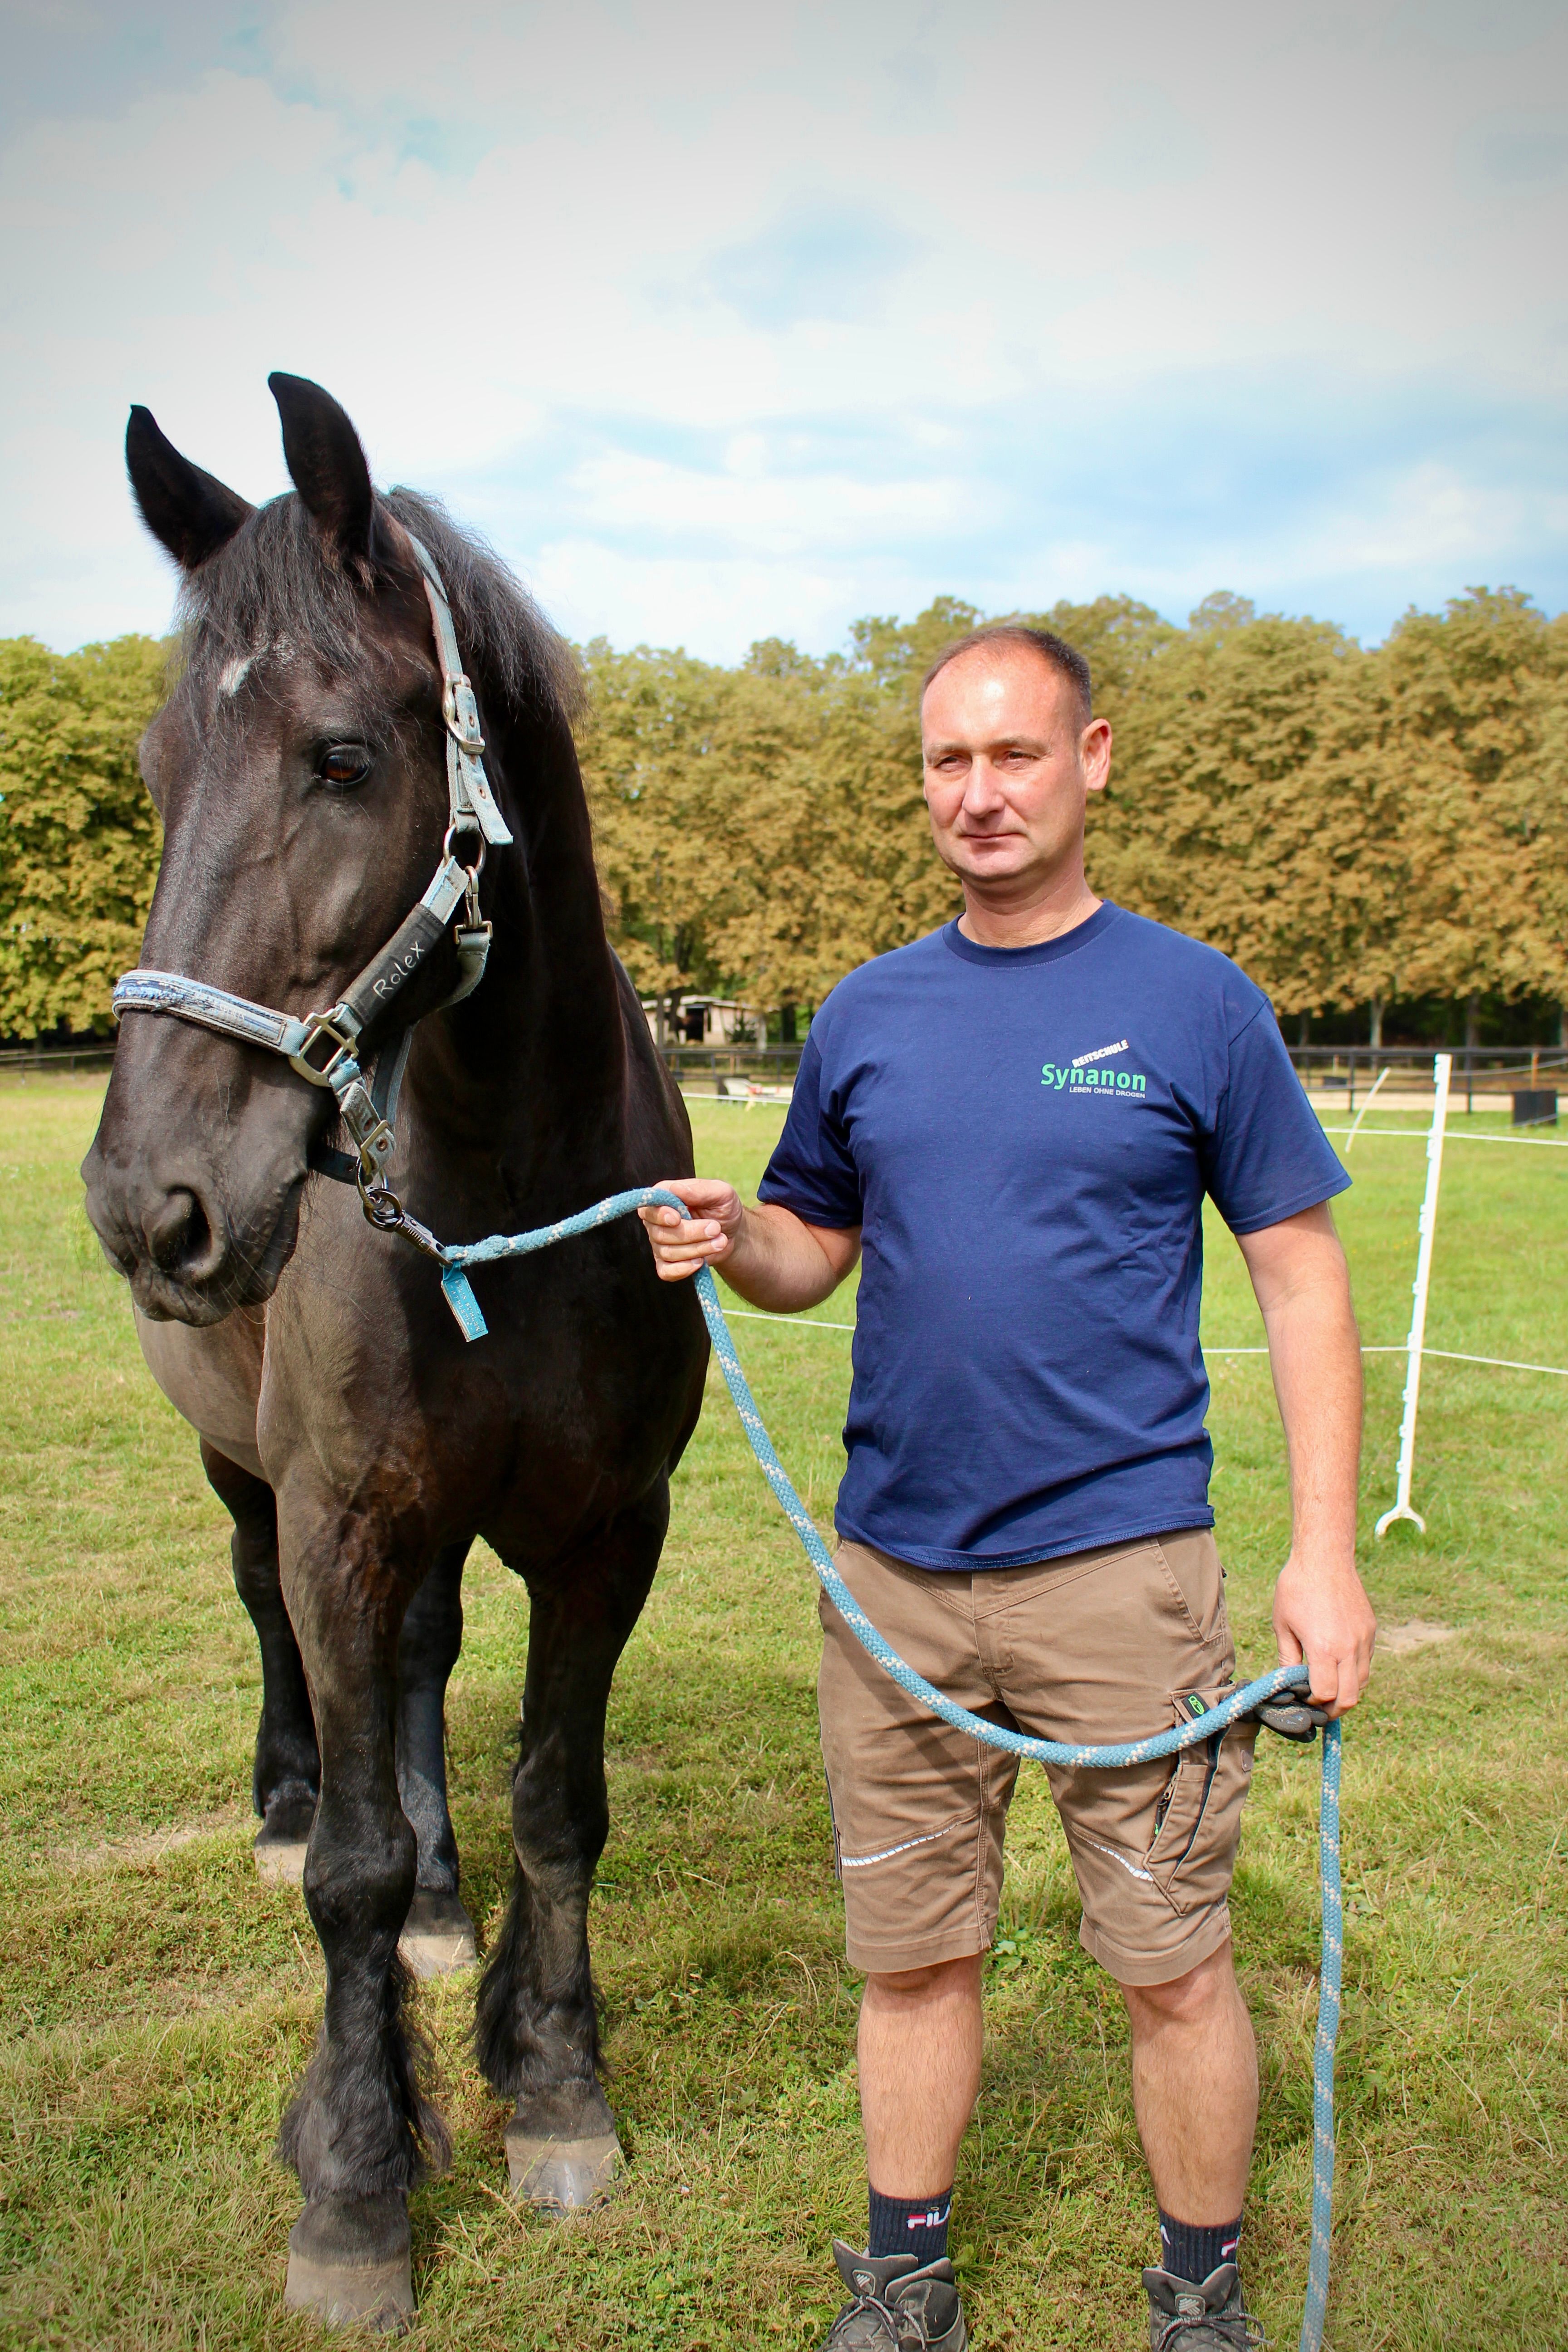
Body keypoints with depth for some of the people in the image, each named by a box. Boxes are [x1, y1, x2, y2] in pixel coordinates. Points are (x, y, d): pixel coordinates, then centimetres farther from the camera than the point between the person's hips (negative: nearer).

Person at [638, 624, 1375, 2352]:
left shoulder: (1194, 1003, -3)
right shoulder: (866, 1017, 6)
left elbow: (1301, 1279, -2)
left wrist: (1324, 1547, -8)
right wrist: (729, 1243, -9)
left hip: (1122, 1563, -3)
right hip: (891, 1570, 3)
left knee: (1171, 1966, 9)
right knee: (910, 1954, 16)